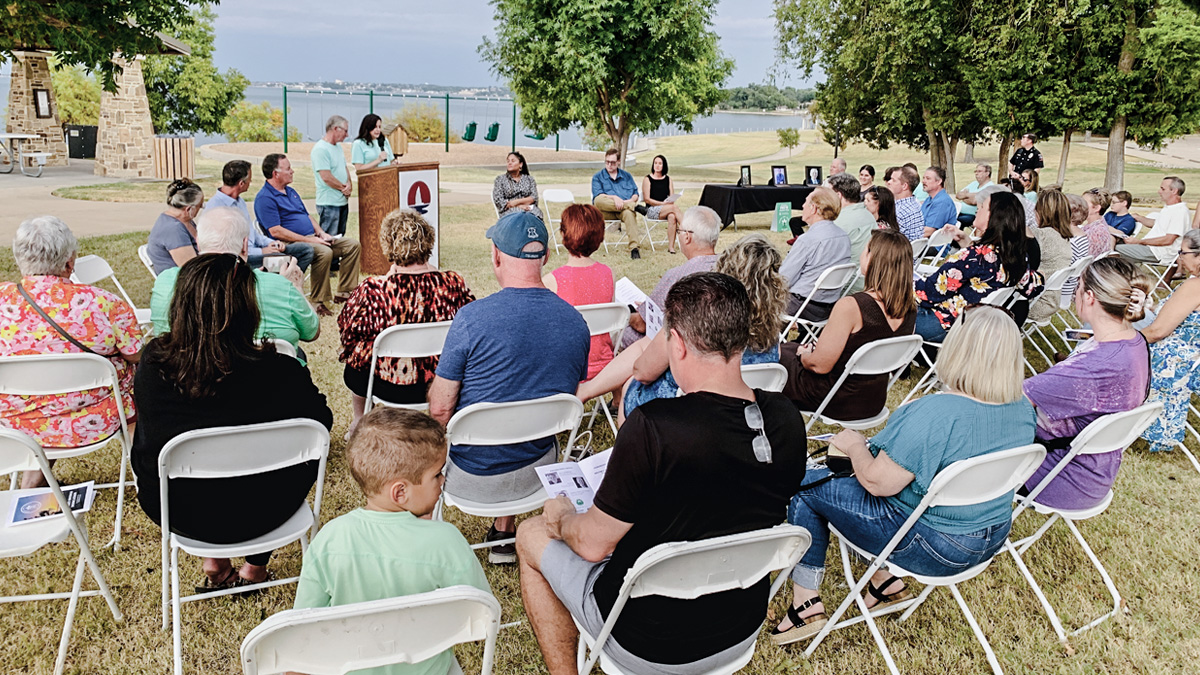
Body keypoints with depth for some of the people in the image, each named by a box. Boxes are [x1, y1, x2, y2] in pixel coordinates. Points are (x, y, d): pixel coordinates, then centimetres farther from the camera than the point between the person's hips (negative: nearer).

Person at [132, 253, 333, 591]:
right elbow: (322, 421, -5)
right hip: (251, 519, -3)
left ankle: (214, 564, 37)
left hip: (168, 510, 3)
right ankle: (255, 567, 36)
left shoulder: (153, 362, -18)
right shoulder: (278, 372, -26)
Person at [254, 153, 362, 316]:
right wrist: (308, 240, -20)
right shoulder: (265, 198, -10)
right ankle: (317, 302, -28)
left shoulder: (291, 191, 21)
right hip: (290, 244, -10)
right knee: (324, 252, -37)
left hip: (312, 238, 10)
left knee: (352, 244, -1)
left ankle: (344, 293, 0)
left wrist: (320, 233, 7)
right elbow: (276, 231, -19)